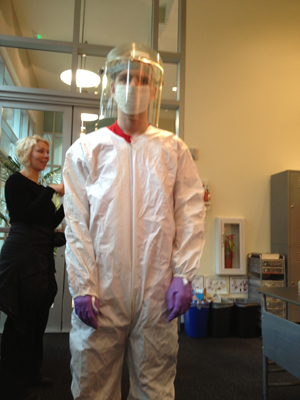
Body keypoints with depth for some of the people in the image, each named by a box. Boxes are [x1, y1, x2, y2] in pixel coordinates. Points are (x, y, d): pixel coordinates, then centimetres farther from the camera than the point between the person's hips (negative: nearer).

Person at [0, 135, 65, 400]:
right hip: (22, 258, -8)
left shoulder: (41, 188, 17)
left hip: (42, 258, 8)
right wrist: (52, 190, -15)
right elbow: (27, 214, -19)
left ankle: (30, 373, 32)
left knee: (38, 320, 15)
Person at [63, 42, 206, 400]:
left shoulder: (173, 149, 8)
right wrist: (82, 286, -6)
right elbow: (76, 223, 0)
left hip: (158, 291, 1)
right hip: (100, 290, 0)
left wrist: (183, 276, -6)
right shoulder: (85, 150, 6)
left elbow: (191, 215, 2)